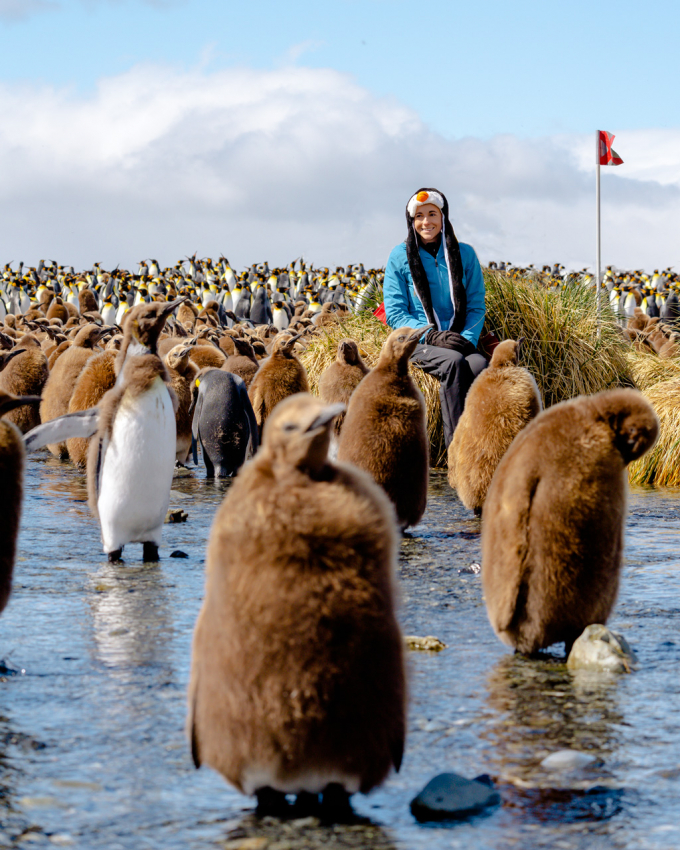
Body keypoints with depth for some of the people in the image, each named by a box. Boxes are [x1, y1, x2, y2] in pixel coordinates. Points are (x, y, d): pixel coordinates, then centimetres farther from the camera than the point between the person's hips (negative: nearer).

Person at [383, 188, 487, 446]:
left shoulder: (464, 254, 10)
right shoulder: (400, 257, 4)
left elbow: (476, 305, 10)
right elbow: (395, 313, 1)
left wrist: (468, 338, -10)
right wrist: (431, 335, -14)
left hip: (457, 340, 2)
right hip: (418, 342, -2)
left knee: (479, 364, -33)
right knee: (453, 362, -35)